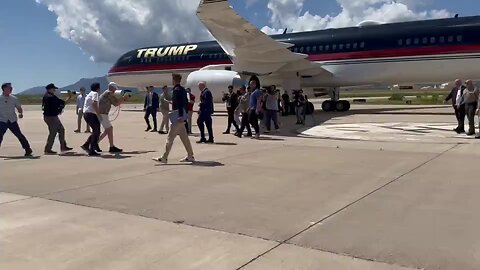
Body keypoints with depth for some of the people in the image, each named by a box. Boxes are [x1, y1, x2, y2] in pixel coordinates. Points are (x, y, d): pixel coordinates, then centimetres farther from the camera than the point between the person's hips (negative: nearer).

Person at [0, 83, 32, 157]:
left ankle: (28, 150, 6)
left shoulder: (13, 98, 7)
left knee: (20, 135, -2)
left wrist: (21, 113, -7)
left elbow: (19, 107, 13)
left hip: (12, 121, 1)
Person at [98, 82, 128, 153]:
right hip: (102, 114, -10)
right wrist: (123, 98, 1)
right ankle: (112, 147, -5)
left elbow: (115, 103, 22)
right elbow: (116, 103, -12)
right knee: (110, 129, -7)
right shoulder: (109, 93, -8)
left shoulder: (106, 93, 22)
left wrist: (123, 99, 15)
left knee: (108, 130, 14)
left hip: (102, 114, 10)